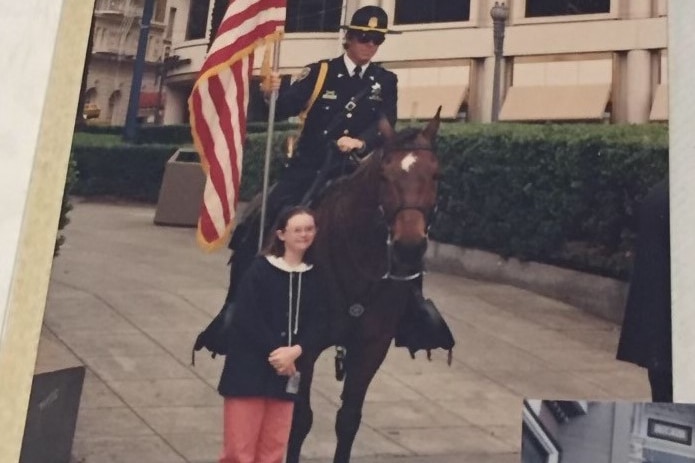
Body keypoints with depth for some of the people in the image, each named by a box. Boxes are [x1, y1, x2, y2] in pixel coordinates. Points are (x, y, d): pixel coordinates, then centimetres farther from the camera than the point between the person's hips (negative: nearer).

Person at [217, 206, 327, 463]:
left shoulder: (315, 276, 4)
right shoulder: (260, 268, -7)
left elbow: (317, 324, 1)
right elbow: (245, 318, -13)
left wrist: (295, 351, -15)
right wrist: (273, 350, -17)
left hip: (288, 370, 4)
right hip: (249, 368, -4)